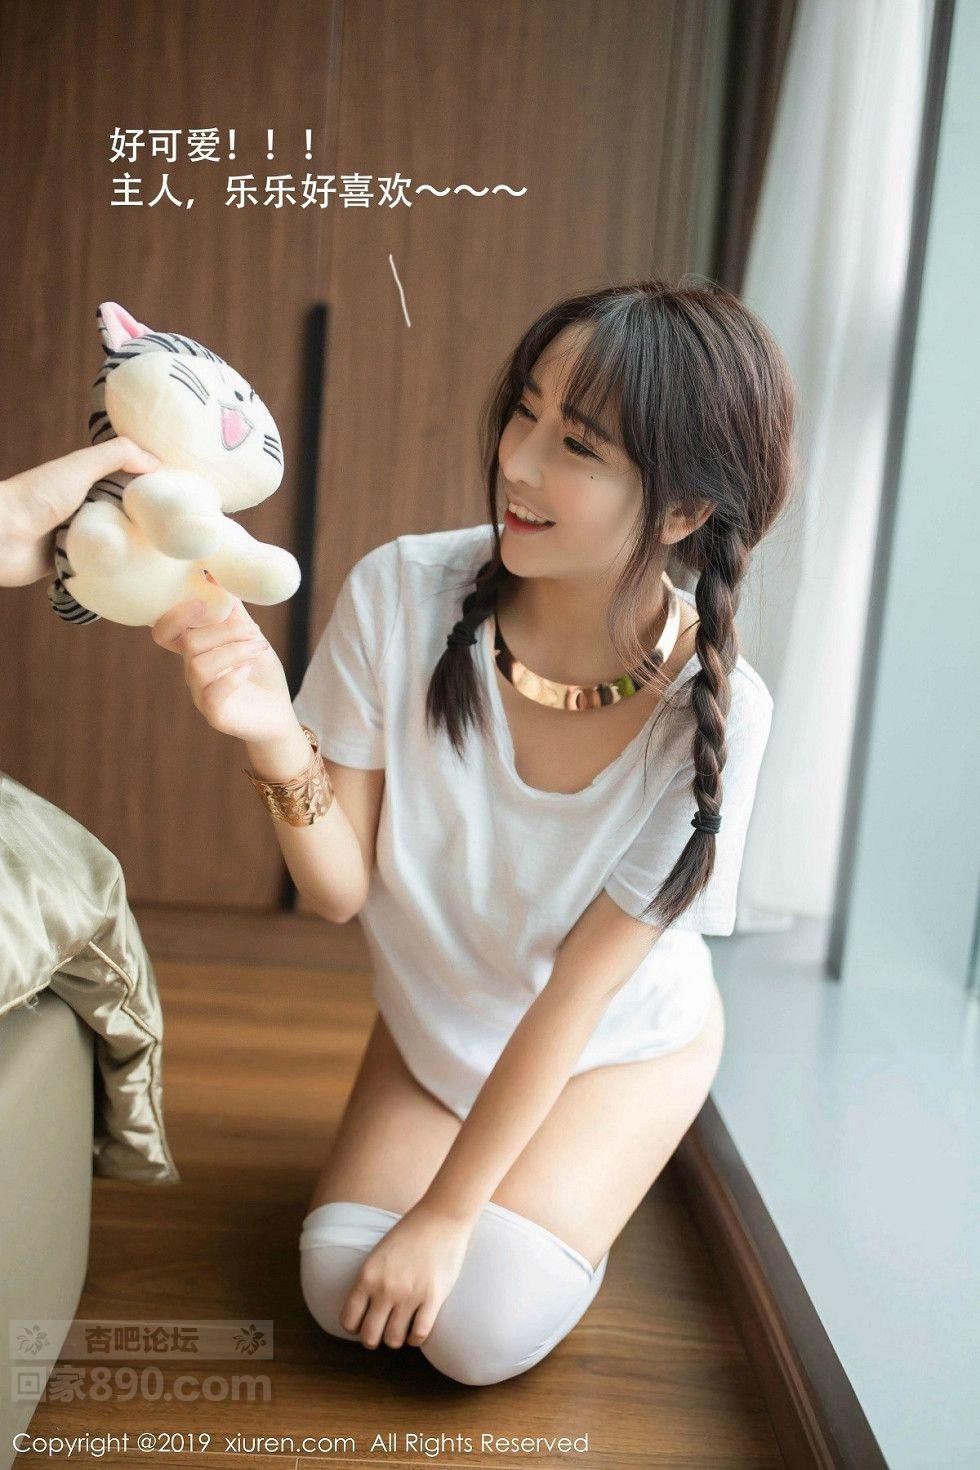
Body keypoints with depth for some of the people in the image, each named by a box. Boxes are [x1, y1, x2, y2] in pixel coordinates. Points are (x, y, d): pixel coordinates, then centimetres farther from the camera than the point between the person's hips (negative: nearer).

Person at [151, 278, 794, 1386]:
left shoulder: (713, 711, -29)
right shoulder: (400, 593, -26)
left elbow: (574, 994, -22)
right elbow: (341, 890, -20)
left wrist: (446, 1214, -16)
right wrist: (278, 742, -41)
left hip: (621, 1042, -2)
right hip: (435, 1022, 2)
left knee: (482, 1329, -13)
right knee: (344, 1290, -8)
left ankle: (580, 1180, 20)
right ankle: (513, 1162, 22)